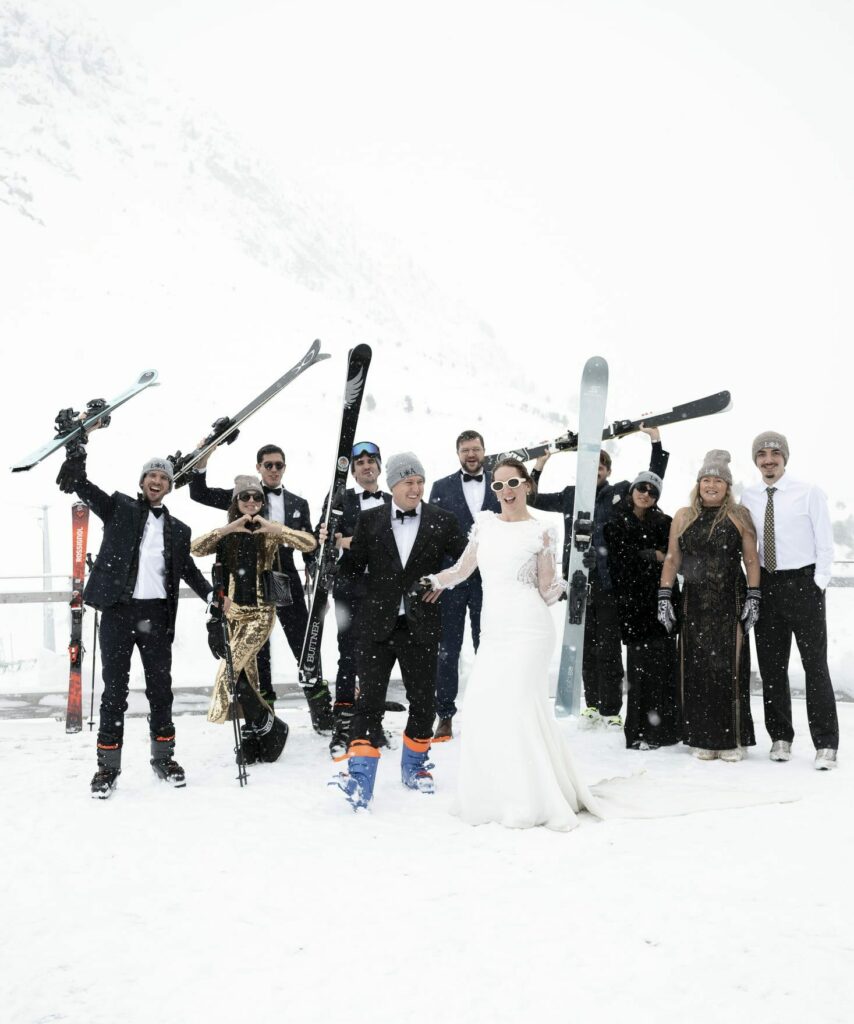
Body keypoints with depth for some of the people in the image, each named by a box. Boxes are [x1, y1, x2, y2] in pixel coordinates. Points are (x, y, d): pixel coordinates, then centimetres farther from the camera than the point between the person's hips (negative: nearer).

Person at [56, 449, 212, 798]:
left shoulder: (178, 530, 14)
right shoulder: (120, 508, 6)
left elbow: (189, 570, 20)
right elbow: (88, 492, -8)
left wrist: (213, 596, 5)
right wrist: (76, 465, -28)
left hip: (156, 615, 3)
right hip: (118, 611, -3)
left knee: (161, 688, 8)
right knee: (114, 689, 1)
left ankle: (163, 757, 21)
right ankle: (108, 765, 8)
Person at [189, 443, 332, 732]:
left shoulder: (298, 503, 14)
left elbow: (310, 548, 15)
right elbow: (199, 493, 0)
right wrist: (203, 458, -15)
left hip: (288, 583, 2)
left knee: (305, 648, 0)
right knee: (258, 651, 4)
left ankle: (322, 714, 6)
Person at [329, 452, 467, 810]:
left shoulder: (443, 521, 3)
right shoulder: (369, 520, 4)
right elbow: (355, 567, 4)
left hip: (421, 626, 1)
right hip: (377, 624, -1)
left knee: (423, 700, 11)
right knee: (369, 700, -6)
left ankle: (413, 766, 31)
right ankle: (360, 778, -6)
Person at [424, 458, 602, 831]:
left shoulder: (541, 532, 1)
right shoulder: (485, 523, 13)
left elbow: (547, 594, 1)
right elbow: (462, 569, 23)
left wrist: (548, 556, -14)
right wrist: (429, 581, 19)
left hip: (527, 629, -5)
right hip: (493, 630, 5)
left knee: (519, 707, -11)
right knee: (483, 709, -1)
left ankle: (535, 802, 0)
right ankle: (495, 796, 14)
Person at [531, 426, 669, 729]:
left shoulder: (620, 492, 5)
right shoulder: (570, 496, 13)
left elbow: (652, 480, 2)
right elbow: (534, 499, 21)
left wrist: (656, 442, -4)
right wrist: (538, 466, 13)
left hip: (608, 582, -3)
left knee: (609, 648, -2)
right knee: (587, 647, 10)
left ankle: (611, 710, 4)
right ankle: (592, 705, 19)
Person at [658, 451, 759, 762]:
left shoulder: (739, 516, 4)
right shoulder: (683, 517, 10)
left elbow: (751, 560, 2)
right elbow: (672, 560, 9)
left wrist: (753, 597, -7)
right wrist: (664, 597, 2)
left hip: (730, 603, -2)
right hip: (694, 603, 2)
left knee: (728, 668, -3)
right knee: (697, 669, 3)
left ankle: (732, 740, 6)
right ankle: (704, 739, 11)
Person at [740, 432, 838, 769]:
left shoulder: (808, 493, -5)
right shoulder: (748, 498, 6)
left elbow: (825, 542, -3)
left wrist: (818, 584, -9)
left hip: (803, 582, -4)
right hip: (766, 585, 4)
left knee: (815, 665, -2)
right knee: (771, 666, 8)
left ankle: (826, 745, 1)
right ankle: (780, 738, 19)